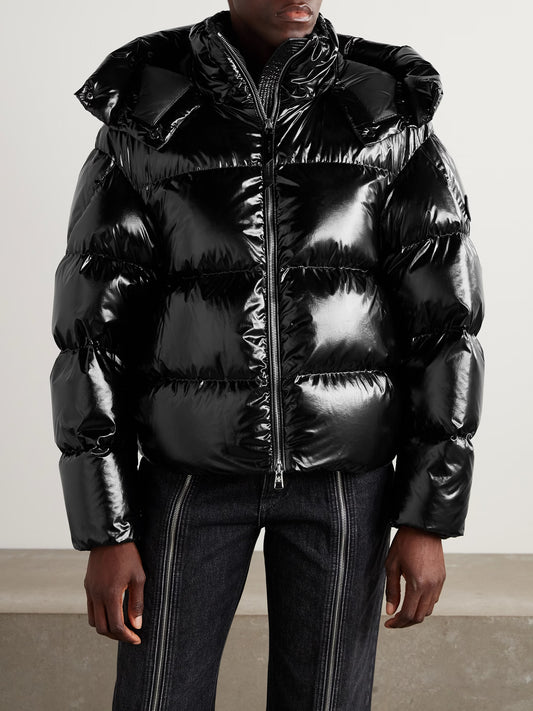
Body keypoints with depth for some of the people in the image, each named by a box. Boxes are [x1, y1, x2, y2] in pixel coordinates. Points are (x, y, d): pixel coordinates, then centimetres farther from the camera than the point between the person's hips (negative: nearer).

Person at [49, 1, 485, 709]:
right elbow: (93, 329, -7)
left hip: (342, 471, 0)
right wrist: (104, 533, -9)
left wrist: (429, 520, -9)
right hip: (195, 465, 0)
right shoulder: (143, 123, -7)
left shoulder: (393, 116, -6)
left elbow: (446, 323, -6)